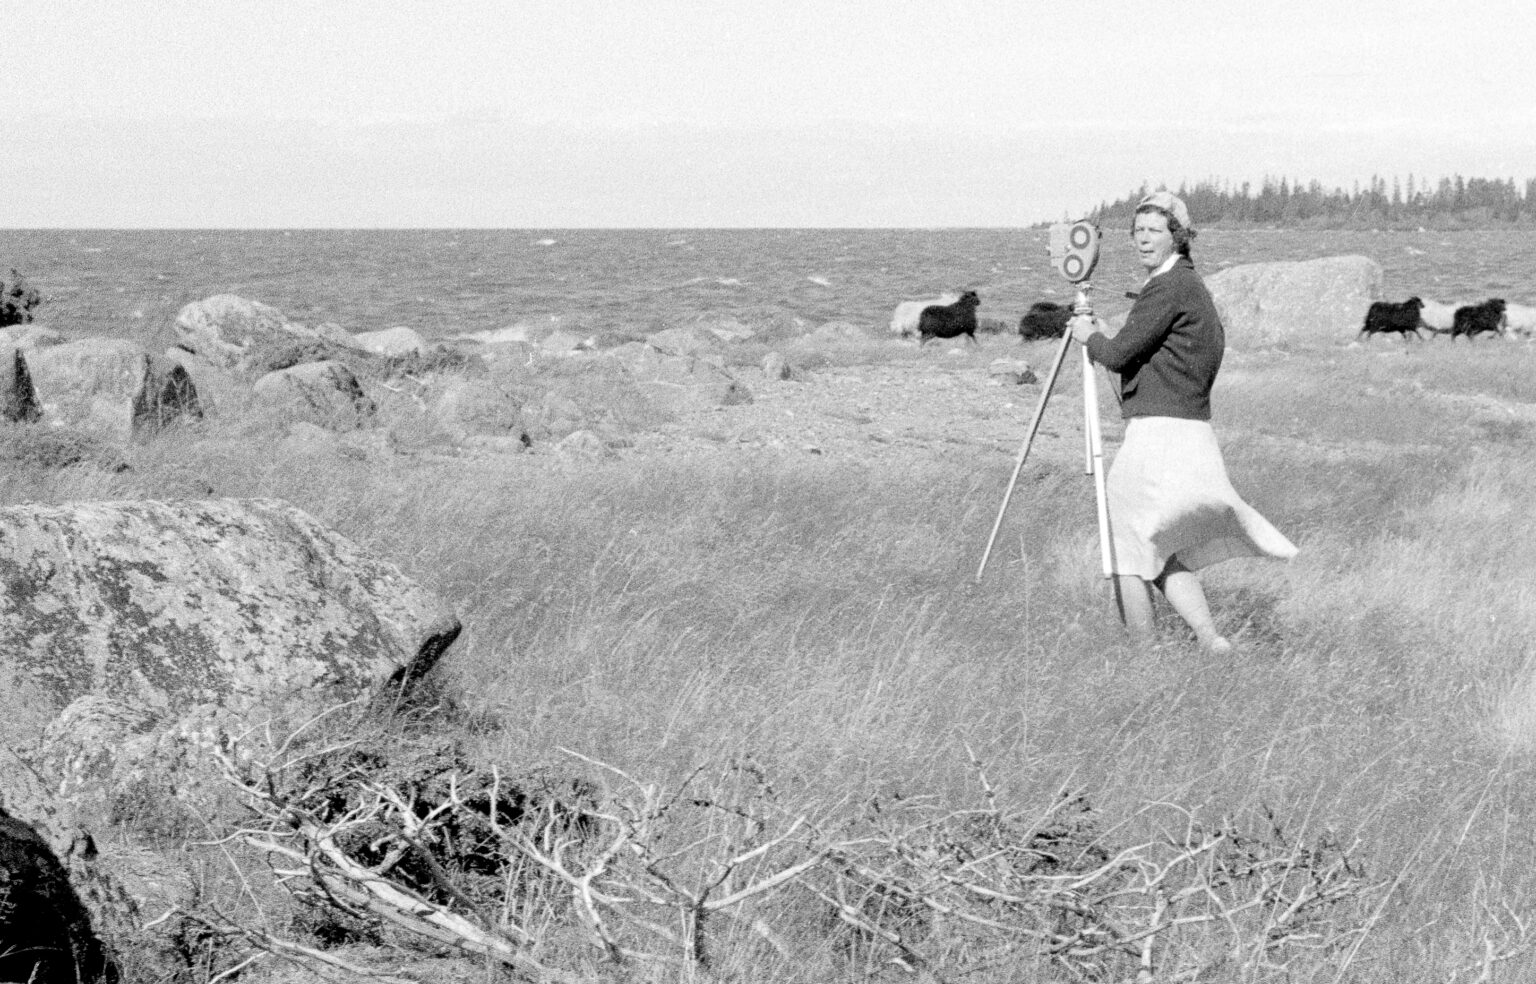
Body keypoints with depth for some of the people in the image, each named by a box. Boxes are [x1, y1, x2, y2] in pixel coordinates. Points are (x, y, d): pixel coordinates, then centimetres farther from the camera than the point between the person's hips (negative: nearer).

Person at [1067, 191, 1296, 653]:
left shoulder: (1170, 287, -13)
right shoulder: (1192, 285, 17)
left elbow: (1118, 354, -14)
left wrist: (1089, 337, 5)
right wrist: (1101, 336, 21)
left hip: (1156, 434, -10)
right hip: (1193, 435, 10)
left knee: (1127, 554, 1)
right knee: (1164, 556, 15)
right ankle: (1213, 642, 6)